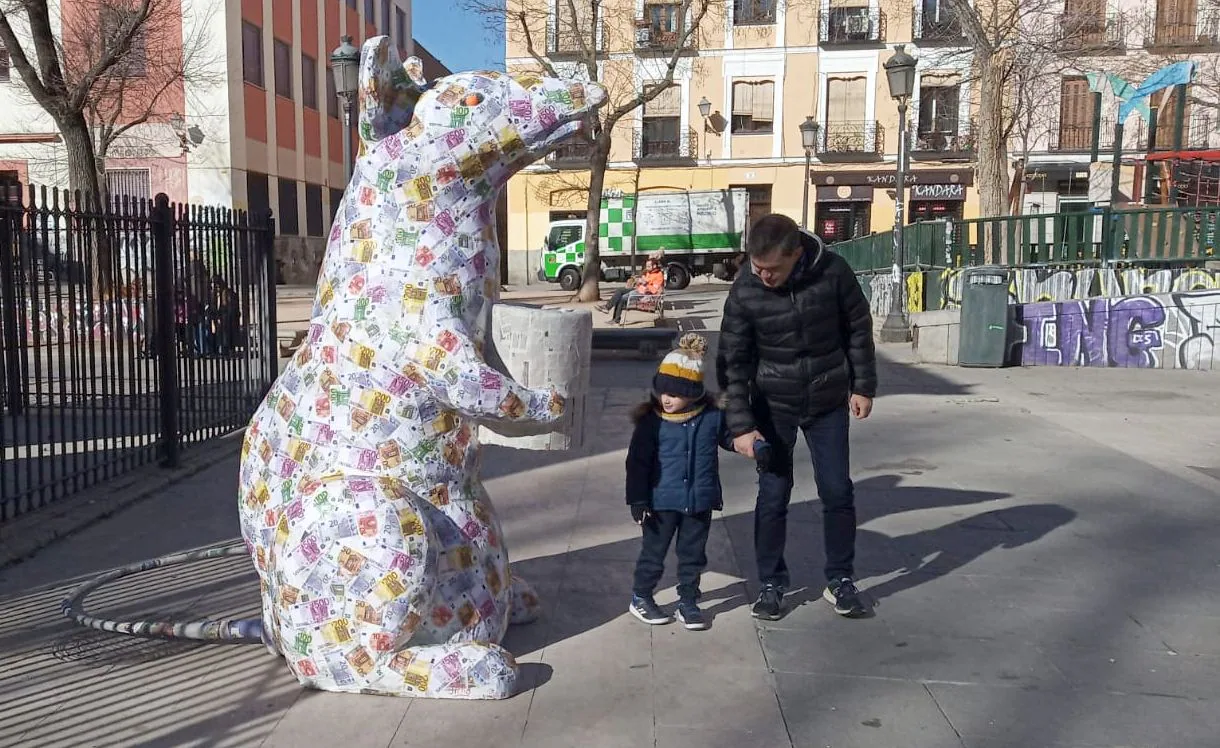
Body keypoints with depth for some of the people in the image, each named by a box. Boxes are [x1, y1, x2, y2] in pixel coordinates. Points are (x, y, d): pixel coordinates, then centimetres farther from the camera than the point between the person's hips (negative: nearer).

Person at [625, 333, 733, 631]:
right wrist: (638, 501, -9)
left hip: (700, 502, 2)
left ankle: (688, 601, 28)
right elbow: (637, 463, -8)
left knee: (693, 554, 13)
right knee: (653, 551, 11)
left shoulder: (712, 417, -5)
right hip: (662, 502, -2)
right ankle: (640, 598, 29)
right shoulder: (651, 421, -11)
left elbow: (729, 439, 13)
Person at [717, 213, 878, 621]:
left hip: (829, 402, 1)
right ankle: (771, 584, 18)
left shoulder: (833, 272, -16)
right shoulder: (744, 292, -17)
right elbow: (733, 362, -13)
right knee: (773, 496, 3)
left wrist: (863, 386, 1)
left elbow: (858, 329, -1)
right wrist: (740, 425, -17)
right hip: (773, 406, -1)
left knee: (838, 492, 4)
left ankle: (840, 580, 21)